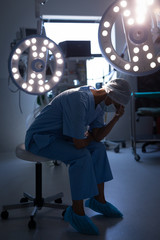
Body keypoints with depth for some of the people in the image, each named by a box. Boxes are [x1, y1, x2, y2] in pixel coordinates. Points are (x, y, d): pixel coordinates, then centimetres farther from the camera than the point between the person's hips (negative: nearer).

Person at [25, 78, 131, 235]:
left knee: (98, 148, 2)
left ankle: (98, 199, 11)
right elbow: (79, 144, -30)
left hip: (60, 136, 10)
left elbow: (98, 136, -1)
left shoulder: (100, 103, 1)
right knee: (82, 156, -28)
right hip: (40, 137, -10)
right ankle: (77, 211, -14)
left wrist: (116, 117, -11)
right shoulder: (79, 101, -31)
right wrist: (89, 136, -7)